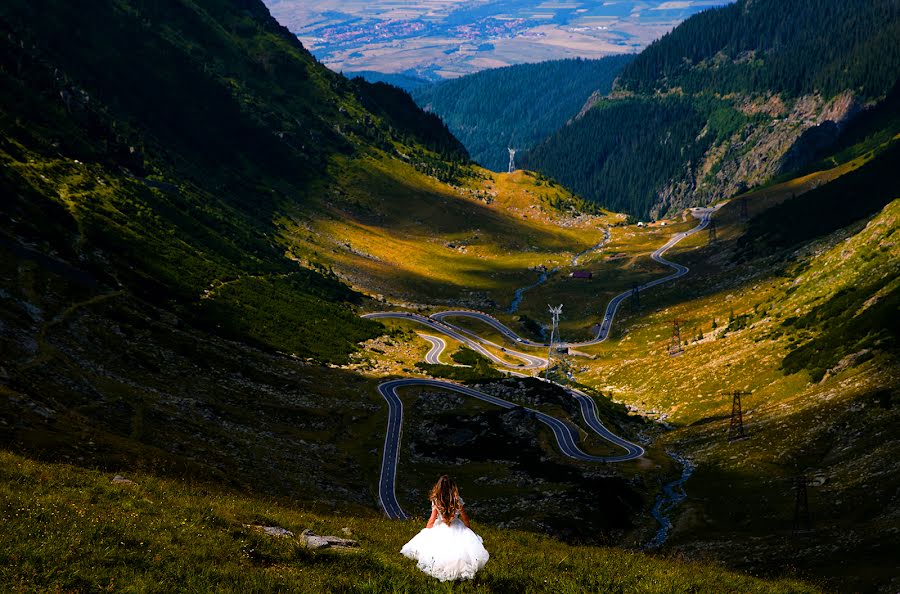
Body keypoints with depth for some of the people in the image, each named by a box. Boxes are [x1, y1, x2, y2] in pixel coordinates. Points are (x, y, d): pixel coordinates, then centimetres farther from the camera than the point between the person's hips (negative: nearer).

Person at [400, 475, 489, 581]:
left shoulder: (436, 502, -12)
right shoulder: (458, 501, -10)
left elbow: (432, 520, -6)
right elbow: (465, 518, -2)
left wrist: (425, 532, 9)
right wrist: (470, 530, 15)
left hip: (440, 530, 0)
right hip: (456, 529, 0)